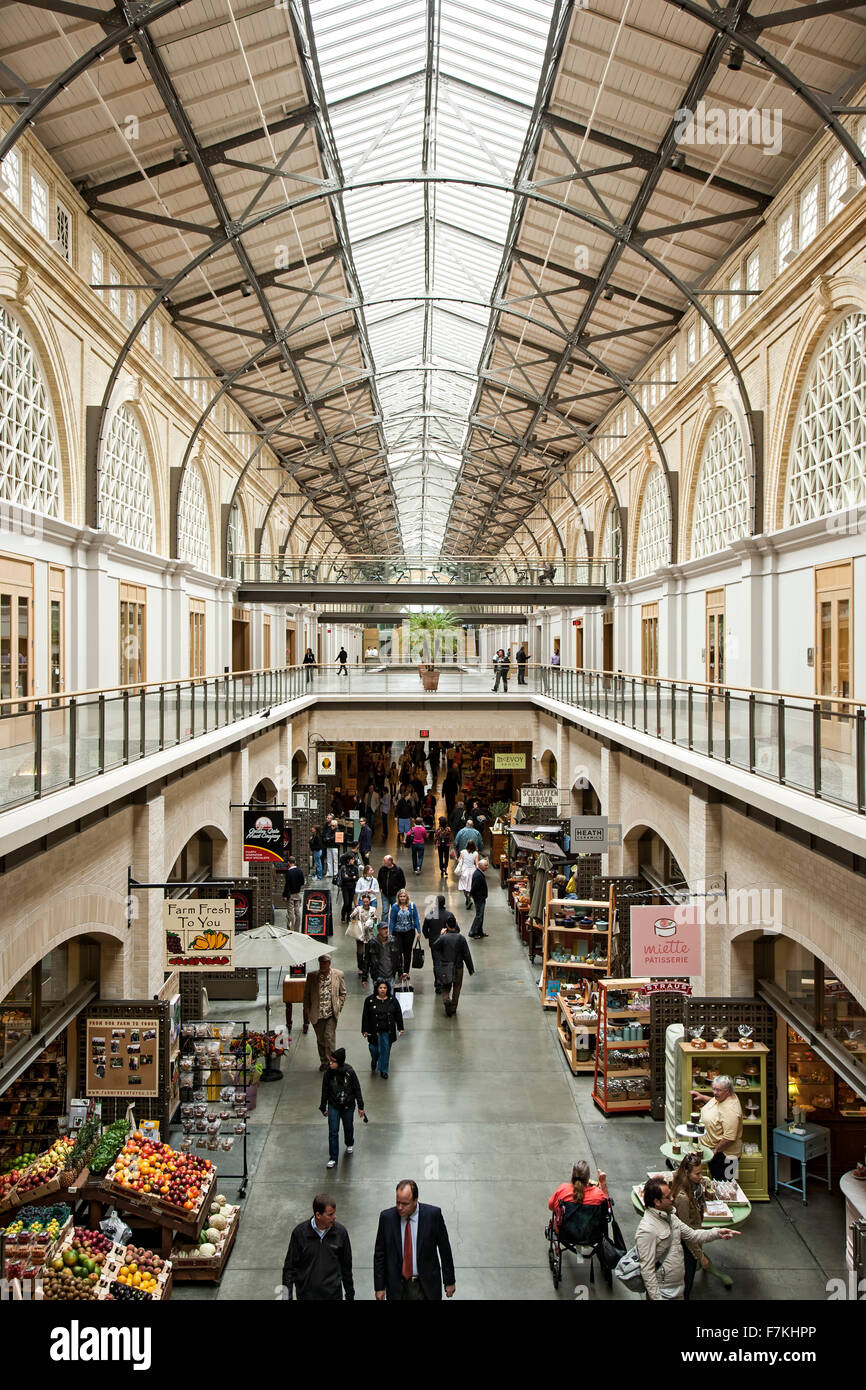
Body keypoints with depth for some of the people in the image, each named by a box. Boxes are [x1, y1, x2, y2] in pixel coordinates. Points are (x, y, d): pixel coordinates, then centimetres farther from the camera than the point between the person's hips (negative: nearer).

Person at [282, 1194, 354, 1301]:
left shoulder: (340, 1232, -5)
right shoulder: (300, 1232, -10)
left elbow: (346, 1268, 6)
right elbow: (289, 1267, -2)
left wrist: (350, 1296, 11)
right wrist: (287, 1295, -6)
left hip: (333, 1296, 1)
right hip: (306, 1296, -1)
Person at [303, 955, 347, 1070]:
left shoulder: (338, 975, -3)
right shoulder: (312, 975, -3)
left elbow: (342, 993, 8)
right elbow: (306, 994, 6)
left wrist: (338, 1007, 0)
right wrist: (307, 1010, 3)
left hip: (331, 1014, -1)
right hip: (317, 1014, 1)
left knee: (329, 1037, -10)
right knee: (320, 1039, 12)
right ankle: (323, 1062, 29)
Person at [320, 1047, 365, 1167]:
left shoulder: (350, 1072, -20)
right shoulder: (328, 1073, -15)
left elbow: (357, 1089, -9)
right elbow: (325, 1091, -2)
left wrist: (360, 1106, -3)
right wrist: (323, 1107, 6)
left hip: (348, 1106, 0)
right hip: (333, 1106, 1)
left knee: (348, 1127, 20)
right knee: (333, 1132, -2)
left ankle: (350, 1144, 49)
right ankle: (333, 1158, 11)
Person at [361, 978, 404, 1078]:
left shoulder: (393, 1000, 0)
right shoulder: (369, 1000, -6)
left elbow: (398, 1014, 6)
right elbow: (365, 1016, -1)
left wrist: (400, 1028, 6)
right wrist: (365, 1030, -2)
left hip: (388, 1031, 1)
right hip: (374, 1031, -1)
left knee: (386, 1050, 4)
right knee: (374, 1049, 5)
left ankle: (383, 1070, 20)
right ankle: (374, 1061, 40)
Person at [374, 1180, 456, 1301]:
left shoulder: (433, 1214, -11)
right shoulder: (387, 1217, -6)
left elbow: (445, 1249, -1)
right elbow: (379, 1254, 2)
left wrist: (449, 1281, 4)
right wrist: (379, 1287, 1)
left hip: (426, 1286, -1)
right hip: (397, 1288, 1)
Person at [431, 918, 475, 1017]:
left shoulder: (442, 938, -13)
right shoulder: (461, 938, -9)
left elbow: (433, 947, 2)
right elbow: (467, 955, -5)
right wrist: (471, 969, 3)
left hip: (445, 968, -1)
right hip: (458, 968, 1)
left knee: (446, 987, 12)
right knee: (457, 987, 16)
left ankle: (446, 999, -18)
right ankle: (453, 1008, 20)